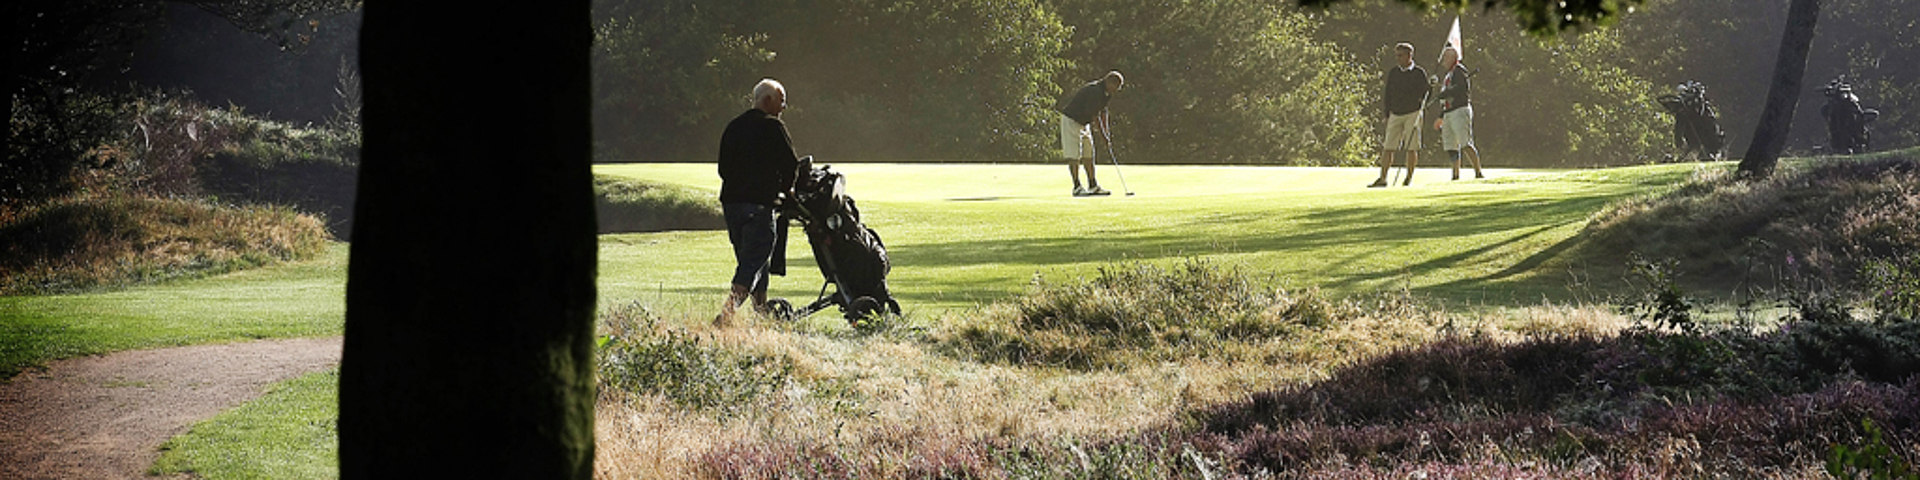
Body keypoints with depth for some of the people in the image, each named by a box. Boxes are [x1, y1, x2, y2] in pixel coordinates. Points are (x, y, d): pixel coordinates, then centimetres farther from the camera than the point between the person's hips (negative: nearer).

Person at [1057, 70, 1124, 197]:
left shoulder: (1107, 93, 3)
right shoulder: (1095, 91, -27)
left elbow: (1102, 111, 10)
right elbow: (1094, 115, -25)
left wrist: (1106, 130, 2)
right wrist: (1103, 134, -19)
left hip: (1084, 122, 10)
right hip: (1071, 120, -10)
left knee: (1088, 154, 8)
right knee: (1074, 155, -9)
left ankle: (1093, 186, 10)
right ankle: (1077, 188, -8)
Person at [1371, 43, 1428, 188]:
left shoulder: (1419, 73, 1)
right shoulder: (1393, 73, 12)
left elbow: (1425, 92, 3)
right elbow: (1388, 94, 15)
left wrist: (1420, 104, -12)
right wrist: (1387, 115, 9)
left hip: (1412, 113, -3)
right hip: (1395, 114, 3)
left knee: (1411, 148, -3)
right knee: (1388, 147, -3)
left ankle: (1409, 177, 7)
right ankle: (1382, 178, -1)